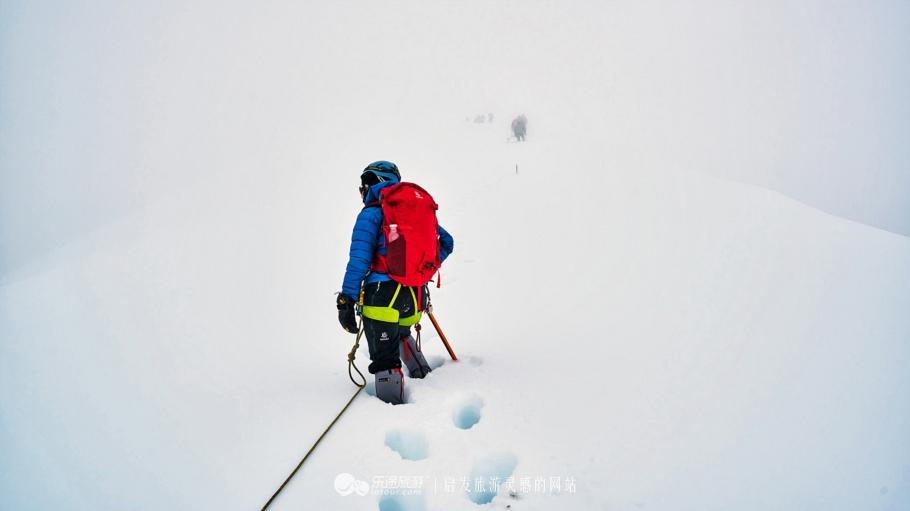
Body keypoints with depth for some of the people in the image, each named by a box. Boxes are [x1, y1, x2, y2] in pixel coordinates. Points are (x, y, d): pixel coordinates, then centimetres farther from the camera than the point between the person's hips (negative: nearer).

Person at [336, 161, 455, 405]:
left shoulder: (371, 214, -2)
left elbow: (359, 260, -12)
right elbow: (446, 242, 18)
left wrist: (346, 300, -13)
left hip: (384, 295, -6)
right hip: (416, 297, 6)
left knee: (385, 362, -1)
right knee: (400, 332, 36)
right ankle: (421, 376, 36)